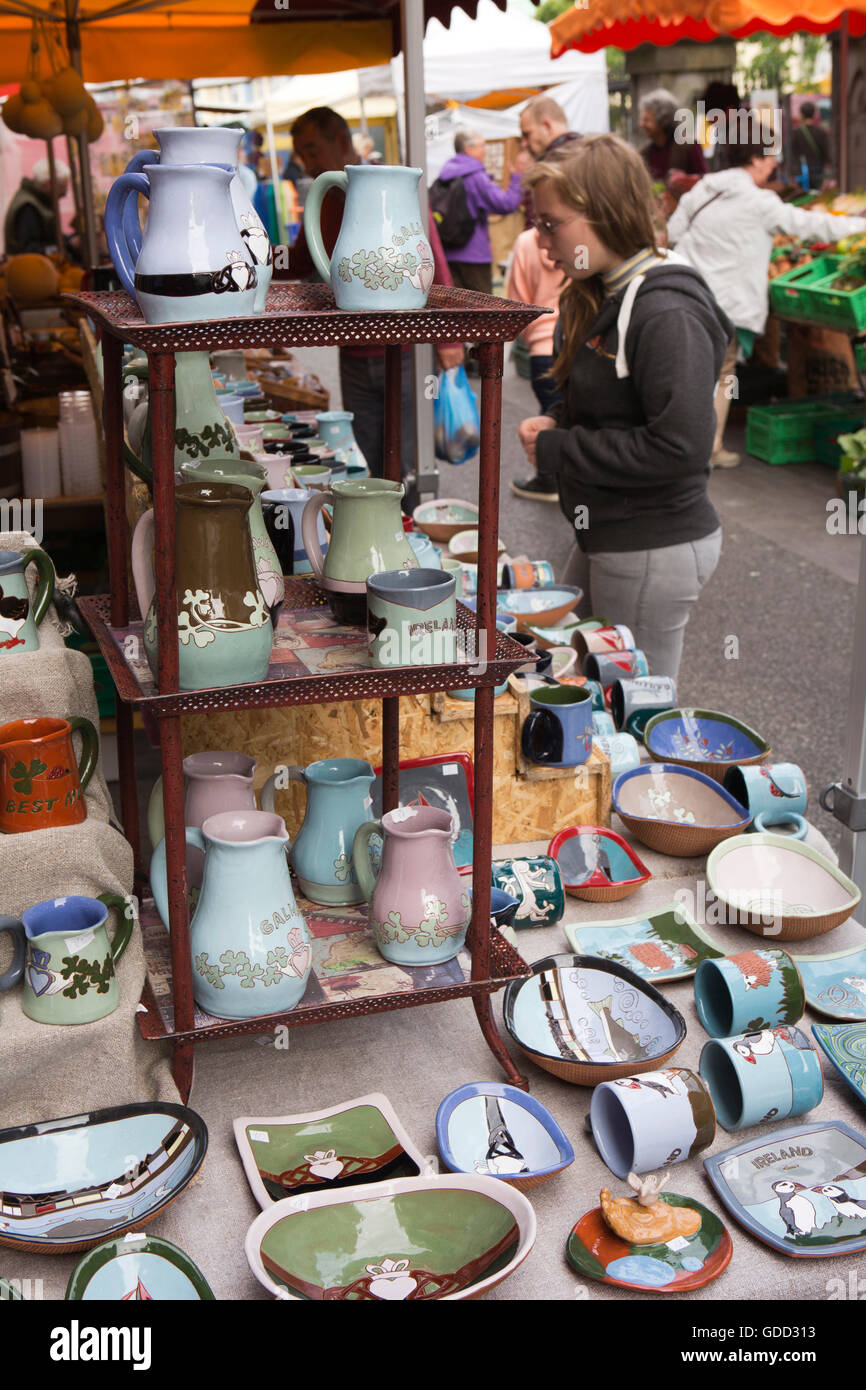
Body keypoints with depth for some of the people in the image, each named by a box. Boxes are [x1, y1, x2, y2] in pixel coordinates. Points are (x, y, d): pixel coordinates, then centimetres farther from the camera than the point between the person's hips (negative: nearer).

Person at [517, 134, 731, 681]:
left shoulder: (667, 314, -21)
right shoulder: (603, 297, 10)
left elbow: (681, 446, -28)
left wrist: (556, 450, -19)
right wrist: (559, 426, -1)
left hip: (656, 550, -10)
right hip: (605, 539, 10)